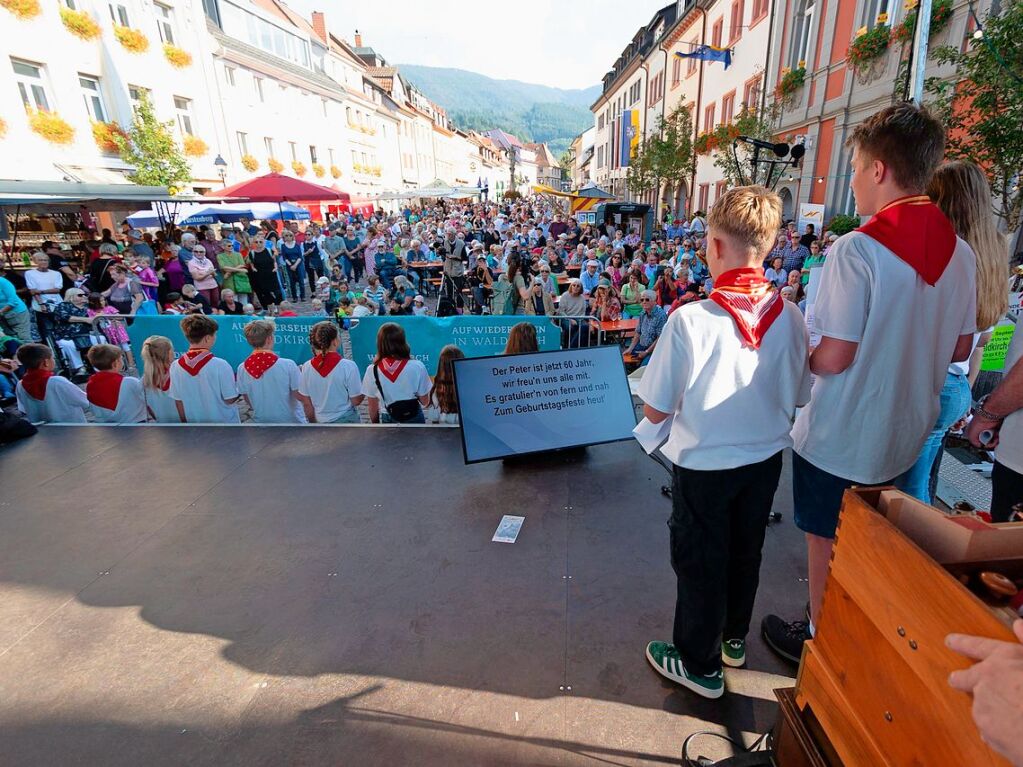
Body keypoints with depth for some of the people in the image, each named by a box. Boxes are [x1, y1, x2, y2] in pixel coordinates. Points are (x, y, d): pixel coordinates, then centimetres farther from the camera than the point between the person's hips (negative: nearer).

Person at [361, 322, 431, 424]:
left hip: (388, 421, 1)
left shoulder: (372, 371, -14)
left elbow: (373, 407, -3)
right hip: (414, 419, -1)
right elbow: (425, 401, -9)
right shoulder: (417, 367, -19)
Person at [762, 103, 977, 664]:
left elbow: (834, 358, -24)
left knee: (826, 544, 13)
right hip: (904, 434, 7)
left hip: (839, 438, -7)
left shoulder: (857, 249, -22)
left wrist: (799, 357, -4)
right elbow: (959, 349, 9)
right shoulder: (960, 253, 0)